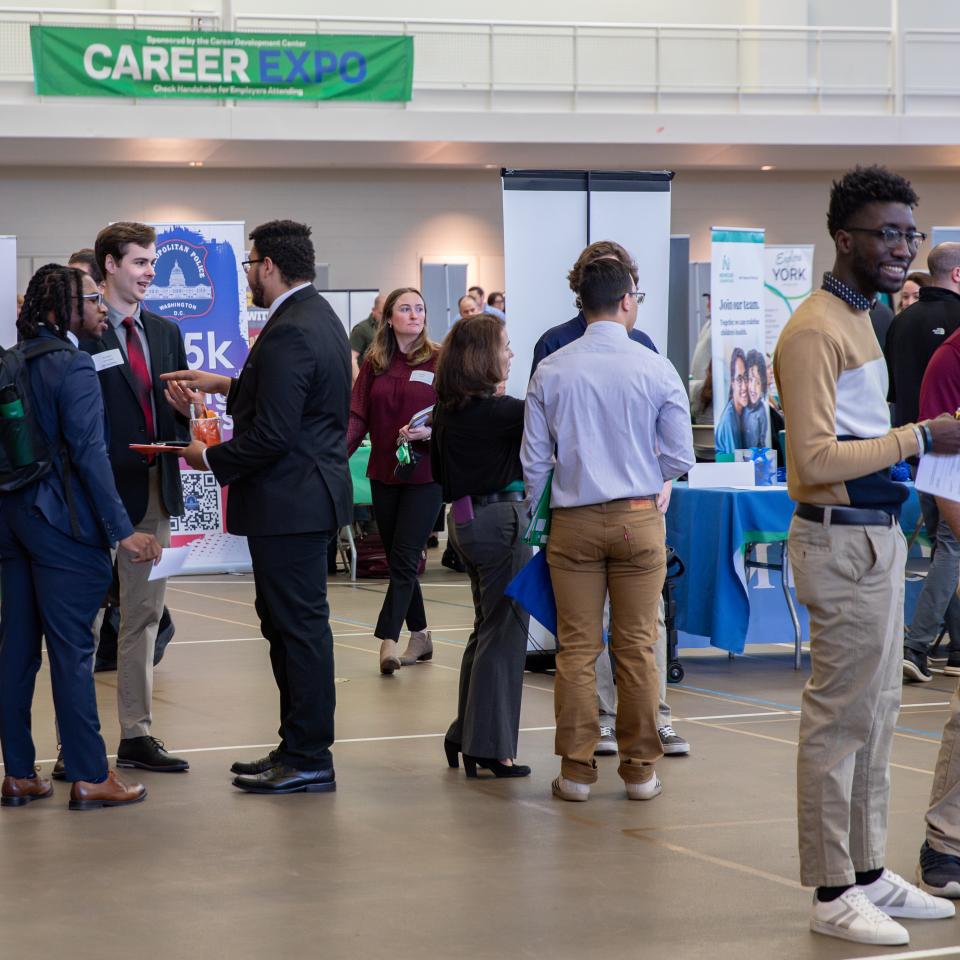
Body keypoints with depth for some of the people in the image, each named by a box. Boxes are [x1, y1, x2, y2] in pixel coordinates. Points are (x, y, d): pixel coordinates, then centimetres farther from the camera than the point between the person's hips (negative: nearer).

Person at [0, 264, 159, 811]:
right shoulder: (73, 366, -13)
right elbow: (89, 453, -19)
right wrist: (122, 530, -18)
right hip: (61, 520, -8)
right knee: (72, 650, -3)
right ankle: (89, 778, 2)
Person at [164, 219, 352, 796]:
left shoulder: (288, 334, -20)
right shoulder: (320, 316, 12)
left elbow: (271, 436, -24)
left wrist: (210, 459, -10)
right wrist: (226, 385, 21)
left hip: (290, 503, -11)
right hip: (313, 493, 11)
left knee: (299, 626, -4)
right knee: (289, 623, 16)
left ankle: (309, 761, 2)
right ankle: (298, 748, 23)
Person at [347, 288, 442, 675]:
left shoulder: (439, 360, -3)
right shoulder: (374, 364, 6)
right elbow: (358, 417, 1)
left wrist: (430, 431, -21)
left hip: (425, 472, -4)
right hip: (384, 473, 4)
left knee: (404, 559, -9)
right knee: (399, 559, 11)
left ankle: (388, 639, -12)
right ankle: (419, 636, 23)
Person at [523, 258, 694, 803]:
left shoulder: (551, 372, -2)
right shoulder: (656, 369, -7)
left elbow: (535, 460, 1)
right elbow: (681, 458, -3)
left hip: (573, 521, 1)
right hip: (639, 518, -1)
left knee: (577, 648, 6)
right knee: (637, 646, 6)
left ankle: (577, 770, 9)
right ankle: (640, 770, 11)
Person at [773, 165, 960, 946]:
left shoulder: (860, 319, 16)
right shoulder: (816, 331, -15)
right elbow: (816, 458, -22)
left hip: (878, 535, 10)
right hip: (844, 540, -10)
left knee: (877, 713, 15)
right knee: (841, 718, -5)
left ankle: (869, 872, 23)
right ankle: (832, 894, 2)